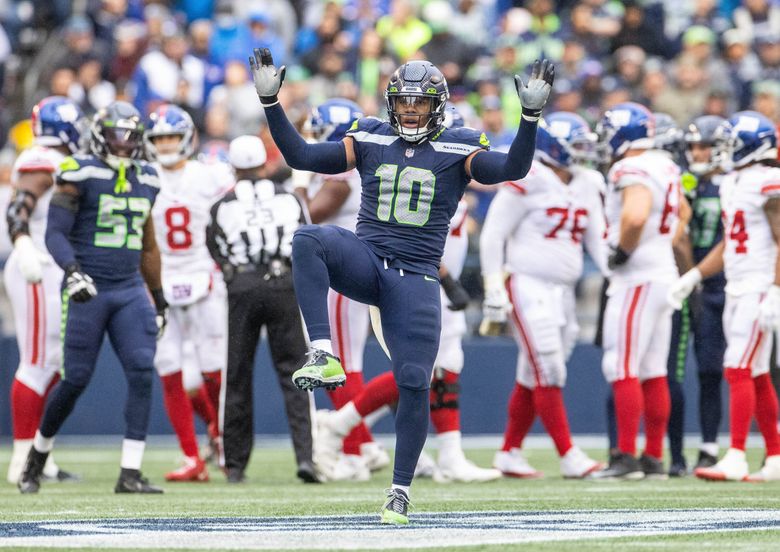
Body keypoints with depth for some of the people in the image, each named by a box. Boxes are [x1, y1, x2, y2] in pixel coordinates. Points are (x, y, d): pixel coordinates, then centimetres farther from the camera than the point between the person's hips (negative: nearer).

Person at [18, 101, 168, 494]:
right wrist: (72, 270, -29)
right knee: (76, 379, -3)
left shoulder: (145, 180, 12)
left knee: (142, 374, -10)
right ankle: (38, 453, 22)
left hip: (130, 292, 5)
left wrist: (159, 298, 22)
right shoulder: (81, 174, -6)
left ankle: (130, 474, -9)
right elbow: (55, 232, -11)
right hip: (88, 291, -5)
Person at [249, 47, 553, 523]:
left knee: (415, 384, -7)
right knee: (309, 240, -31)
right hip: (364, 263, 1)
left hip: (415, 281, -1)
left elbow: (512, 169, -13)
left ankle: (401, 489, 9)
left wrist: (531, 116, -25)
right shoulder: (370, 141, 7)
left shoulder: (457, 150, 1)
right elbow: (300, 156, 4)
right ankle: (324, 356, -37)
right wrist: (271, 103, -5)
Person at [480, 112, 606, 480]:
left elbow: (597, 241, 15)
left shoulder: (586, 186, 11)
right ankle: (569, 457, -12)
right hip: (528, 286, -8)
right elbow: (493, 234, -9)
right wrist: (494, 288, -12)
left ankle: (509, 454, 19)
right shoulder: (528, 182, -11)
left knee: (532, 379, 11)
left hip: (562, 290, 8)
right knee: (549, 373, -11)